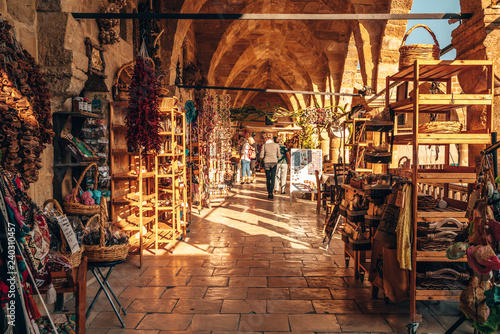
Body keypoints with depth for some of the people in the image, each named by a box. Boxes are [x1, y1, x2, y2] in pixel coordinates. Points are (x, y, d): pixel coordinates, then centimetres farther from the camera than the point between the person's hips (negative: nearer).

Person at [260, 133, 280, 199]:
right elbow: (278, 155, 6)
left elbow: (261, 156, -2)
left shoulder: (264, 145, 0)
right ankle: (271, 192, -13)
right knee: (273, 178, 1)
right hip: (274, 162, 0)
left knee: (268, 178, 9)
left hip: (266, 163, 0)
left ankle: (269, 193, 11)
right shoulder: (276, 145, 2)